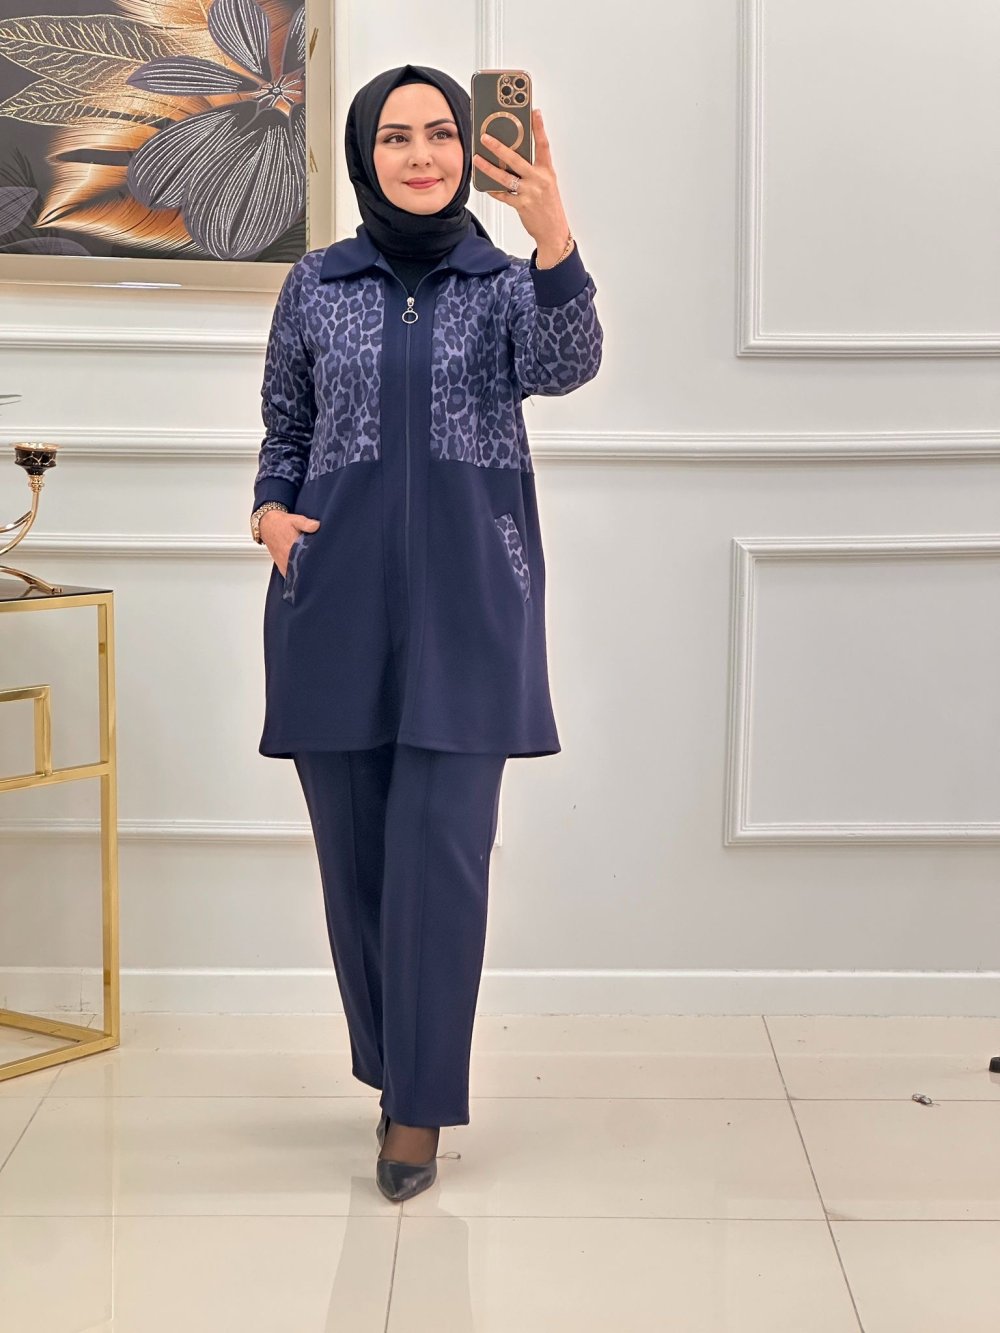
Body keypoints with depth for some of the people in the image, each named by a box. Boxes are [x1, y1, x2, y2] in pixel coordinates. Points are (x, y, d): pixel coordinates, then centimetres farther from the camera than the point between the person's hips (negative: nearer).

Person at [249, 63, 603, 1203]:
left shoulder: (507, 281, 3)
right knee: (353, 852, 7)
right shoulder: (315, 286, 8)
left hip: (465, 606, -2)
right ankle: (395, 1071, 27)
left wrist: (553, 235, -34)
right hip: (335, 601, 2)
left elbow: (567, 365, -18)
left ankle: (420, 1107, 6)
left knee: (441, 853, -6)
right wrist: (269, 510, -3)